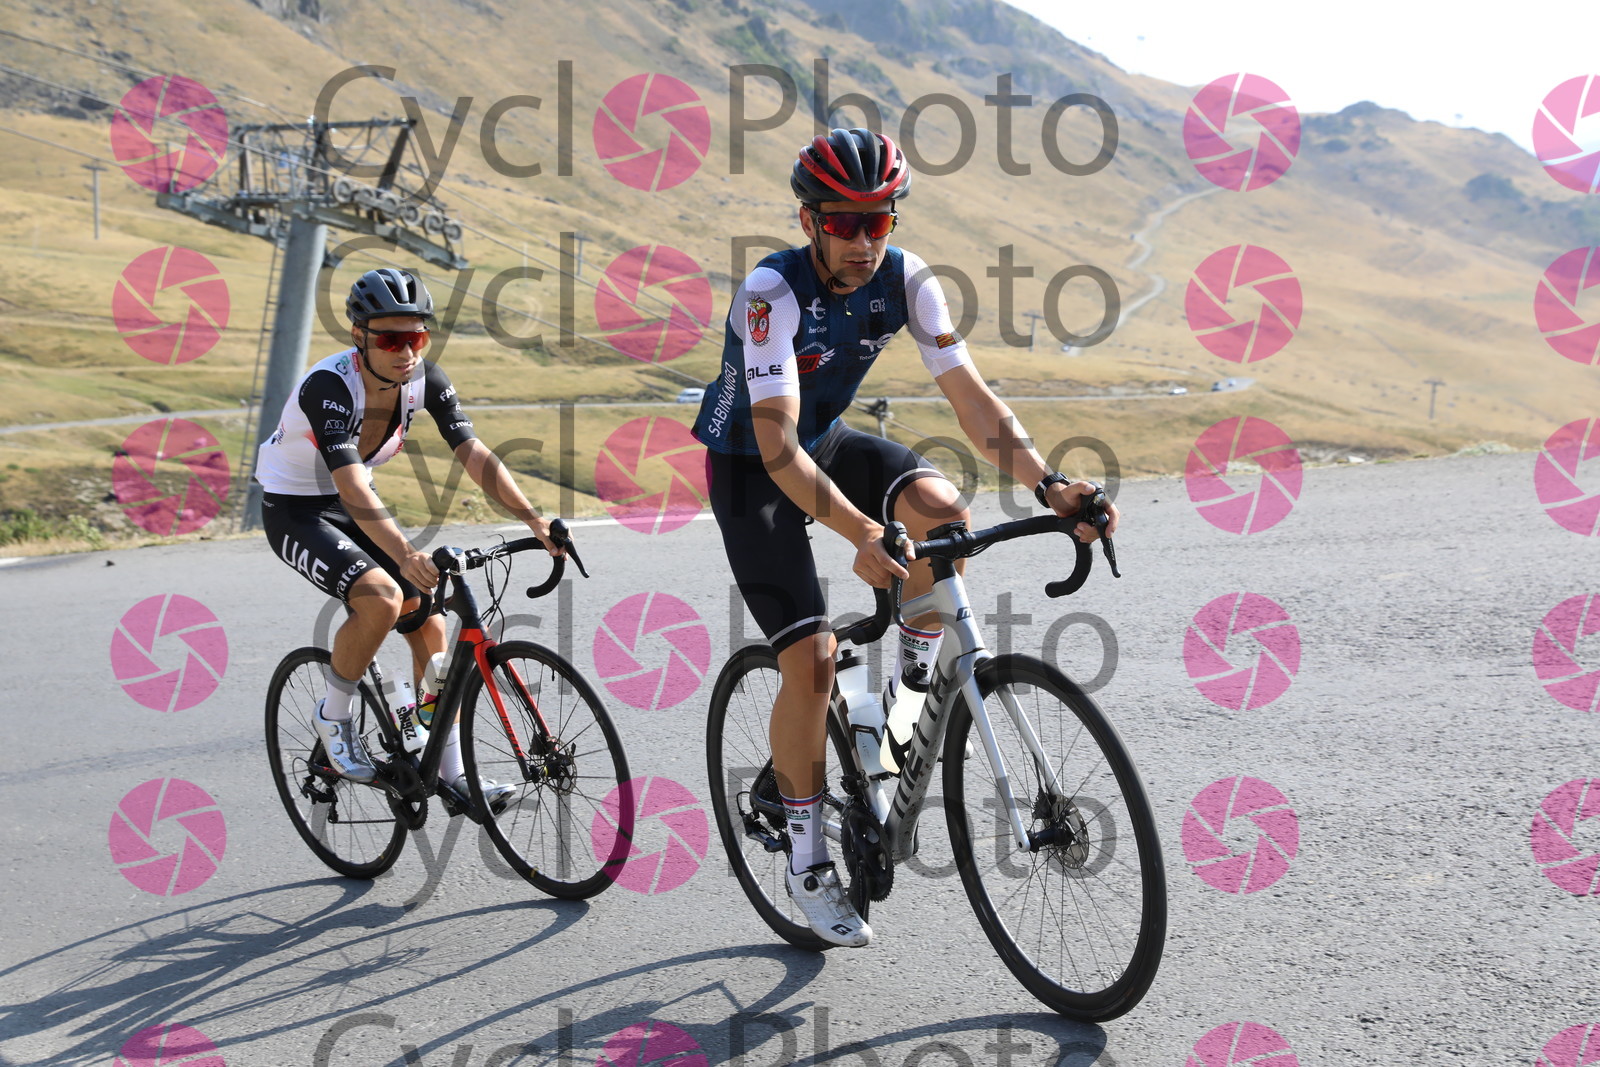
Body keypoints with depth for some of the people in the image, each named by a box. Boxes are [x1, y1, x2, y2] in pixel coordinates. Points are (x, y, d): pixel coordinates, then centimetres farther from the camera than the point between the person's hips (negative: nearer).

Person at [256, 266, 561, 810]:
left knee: (429, 626, -2)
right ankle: (334, 717, -6)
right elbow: (351, 485, -43)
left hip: (355, 507, 6)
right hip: (295, 513, -6)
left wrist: (537, 523, -29)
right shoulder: (329, 385, -32)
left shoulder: (425, 378, -14)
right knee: (382, 598, -31)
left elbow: (474, 455, -18)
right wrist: (405, 554, -57)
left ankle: (452, 775, 9)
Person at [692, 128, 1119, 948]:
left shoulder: (905, 280, -16)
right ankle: (807, 859, 5)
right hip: (750, 466, -4)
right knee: (812, 661, -14)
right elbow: (777, 447, -39)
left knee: (942, 509, -27)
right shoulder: (772, 291, -31)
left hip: (828, 440, 4)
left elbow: (969, 396, -18)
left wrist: (1047, 485, -33)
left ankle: (912, 680, -1)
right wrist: (861, 535, -51)